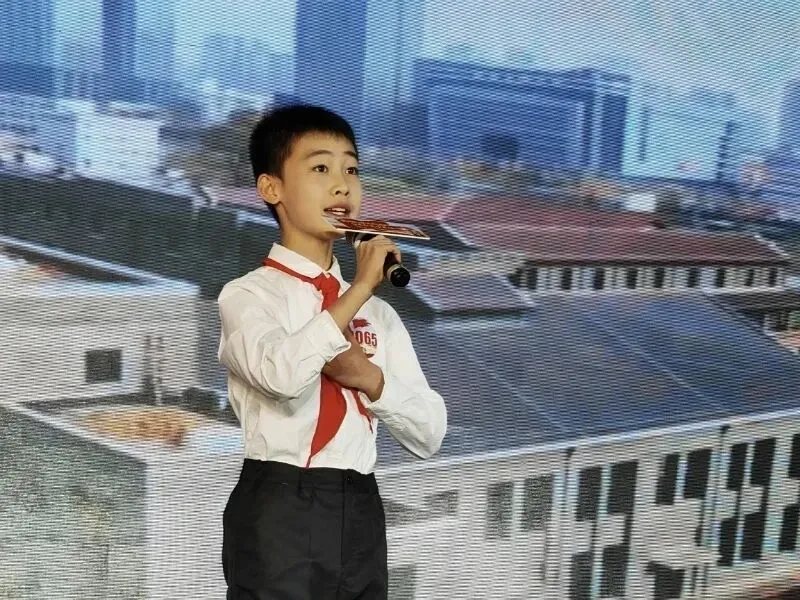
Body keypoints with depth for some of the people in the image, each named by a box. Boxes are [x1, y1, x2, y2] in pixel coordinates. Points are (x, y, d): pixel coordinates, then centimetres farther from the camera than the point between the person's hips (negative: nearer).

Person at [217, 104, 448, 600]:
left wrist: (373, 379, -9)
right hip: (278, 513, -5)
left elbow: (429, 435, 8)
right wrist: (361, 288, -16)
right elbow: (282, 375, -25)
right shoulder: (248, 294, -3)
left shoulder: (378, 312, 14)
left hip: (361, 513, 5)